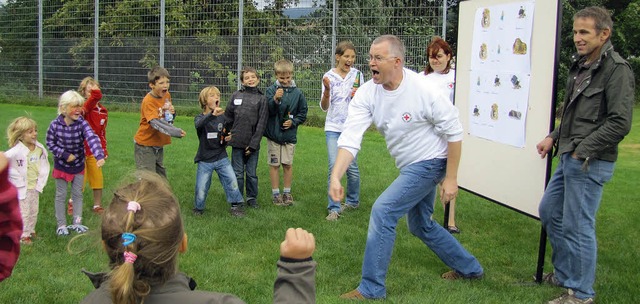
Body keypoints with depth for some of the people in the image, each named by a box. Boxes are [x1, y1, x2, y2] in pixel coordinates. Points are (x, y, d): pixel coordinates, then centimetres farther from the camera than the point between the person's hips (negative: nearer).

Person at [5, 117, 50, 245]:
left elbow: (44, 166, 6)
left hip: (35, 187, 6)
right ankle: (23, 235, 19)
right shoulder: (17, 151, -22)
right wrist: (16, 177, -18)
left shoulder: (40, 149, -4)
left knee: (34, 211, 18)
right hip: (22, 188, -5)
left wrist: (41, 182, 4)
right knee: (24, 212, 5)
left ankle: (31, 231, 35)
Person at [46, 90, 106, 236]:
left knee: (78, 194, 12)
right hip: (61, 165, -1)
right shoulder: (55, 124, -17)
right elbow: (50, 143, -6)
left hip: (78, 165, 1)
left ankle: (77, 222, 25)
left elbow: (92, 139, -33)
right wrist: (64, 154, -17)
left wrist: (99, 156, -48)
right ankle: (61, 225, 19)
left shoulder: (82, 123, -18)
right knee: (61, 195, 8)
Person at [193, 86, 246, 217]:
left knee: (232, 180, -10)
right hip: (205, 160, -2)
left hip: (221, 158, 2)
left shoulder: (222, 117, 3)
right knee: (201, 188, 3)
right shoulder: (200, 118, -8)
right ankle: (198, 208, 28)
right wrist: (212, 114, -51)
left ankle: (236, 206, 7)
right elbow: (199, 124, -34)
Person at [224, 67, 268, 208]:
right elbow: (228, 117, 10)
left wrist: (253, 144, -9)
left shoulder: (262, 98, -1)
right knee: (238, 173, 8)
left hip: (253, 144, -1)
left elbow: (261, 124, -4)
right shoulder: (236, 95, 5)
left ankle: (252, 197, 23)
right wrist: (229, 134, 7)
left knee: (252, 173, 8)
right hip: (237, 143, 1)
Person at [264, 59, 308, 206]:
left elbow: (303, 113, 7)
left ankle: (287, 192, 22)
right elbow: (268, 111, -14)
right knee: (274, 164, 6)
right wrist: (275, 99, -30)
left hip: (290, 135, 1)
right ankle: (276, 193, 17)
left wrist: (293, 122, -9)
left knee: (288, 164, 9)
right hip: (274, 134, -1)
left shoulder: (297, 92, 0)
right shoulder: (271, 90, -5)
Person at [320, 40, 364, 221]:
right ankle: (334, 208, -4)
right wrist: (327, 90, -21)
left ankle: (353, 201, 28)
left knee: (352, 166, 6)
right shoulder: (329, 76, -2)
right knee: (334, 166, -9)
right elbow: (324, 107, -3)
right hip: (333, 127, -1)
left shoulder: (357, 74, 2)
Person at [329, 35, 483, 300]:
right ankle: (469, 268, 43)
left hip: (430, 162, -8)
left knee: (382, 211, -17)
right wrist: (335, 176, -31)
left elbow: (454, 133, -15)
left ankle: (371, 289, -3)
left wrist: (451, 178, -14)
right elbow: (350, 137, -18)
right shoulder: (367, 93, -10)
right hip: (409, 166, 8)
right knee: (420, 225, 21)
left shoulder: (424, 90, -24)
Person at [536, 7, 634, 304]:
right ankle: (564, 273, 35)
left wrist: (582, 151, -18)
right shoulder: (580, 65, 13)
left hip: (590, 163, -10)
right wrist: (554, 137, 11)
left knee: (577, 226, -3)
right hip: (569, 158, 10)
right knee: (549, 211, 19)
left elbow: (620, 123, -20)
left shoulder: (617, 70, -14)